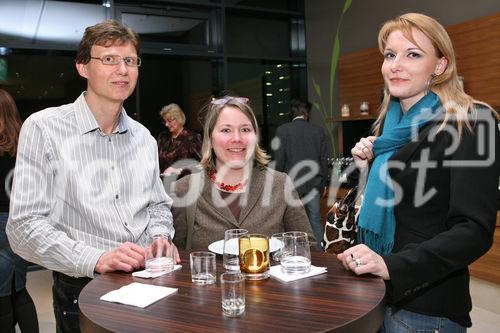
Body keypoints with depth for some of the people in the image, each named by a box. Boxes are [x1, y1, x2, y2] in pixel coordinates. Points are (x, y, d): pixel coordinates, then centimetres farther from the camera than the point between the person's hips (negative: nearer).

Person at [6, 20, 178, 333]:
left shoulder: (144, 138, 10)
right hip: (82, 292, -3)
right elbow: (24, 227, -10)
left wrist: (159, 238, -2)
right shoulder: (44, 128, -6)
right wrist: (96, 259, -21)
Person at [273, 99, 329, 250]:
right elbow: (324, 159, 5)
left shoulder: (282, 130, -5)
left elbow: (279, 160, -5)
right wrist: (323, 183, 14)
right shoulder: (319, 130, 2)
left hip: (291, 183, -2)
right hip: (313, 183, 2)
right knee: (315, 220, 11)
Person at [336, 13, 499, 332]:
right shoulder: (391, 124, 8)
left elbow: (474, 231, -20)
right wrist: (367, 169, 0)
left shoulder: (469, 124, -13)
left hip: (426, 306, -7)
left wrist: (390, 266, -30)